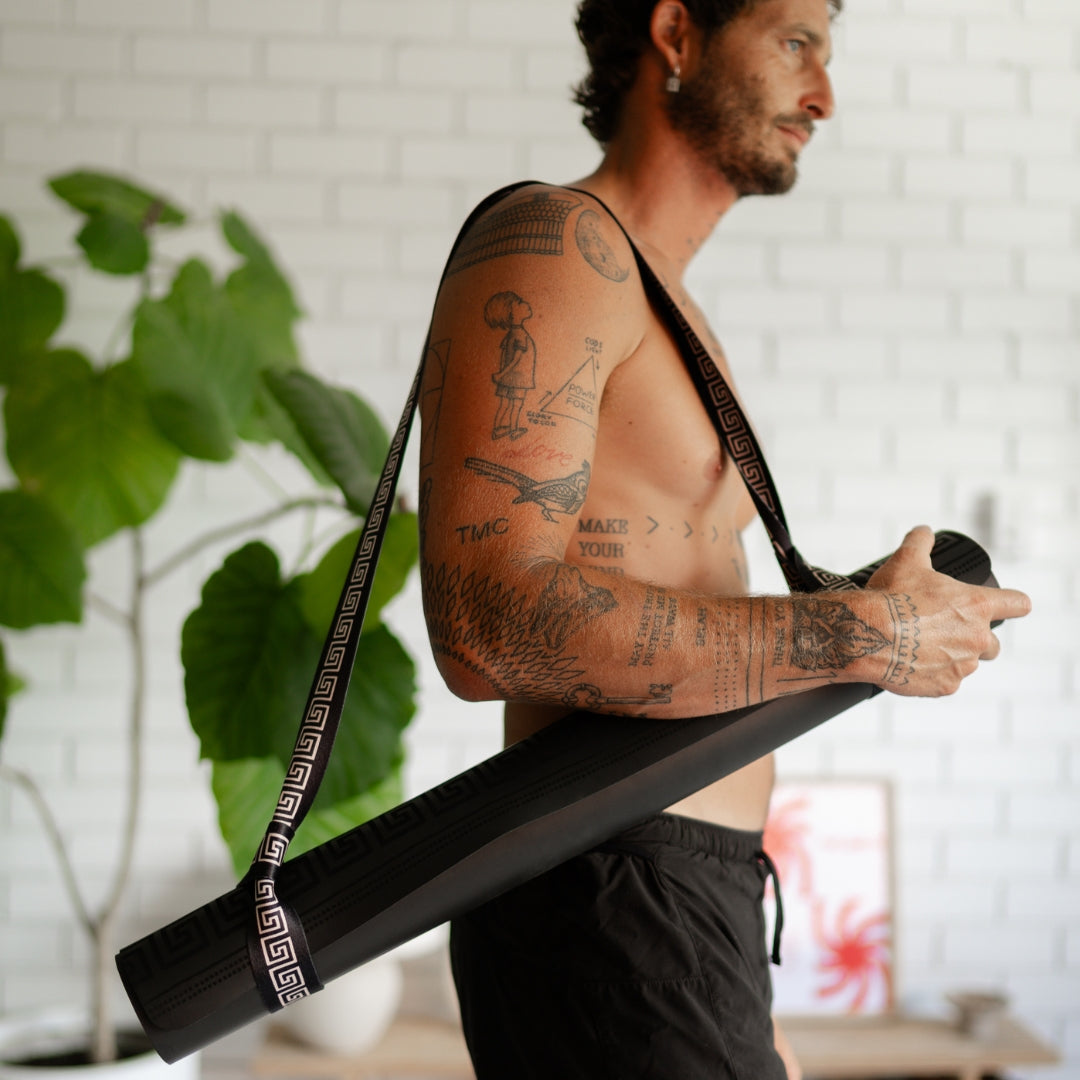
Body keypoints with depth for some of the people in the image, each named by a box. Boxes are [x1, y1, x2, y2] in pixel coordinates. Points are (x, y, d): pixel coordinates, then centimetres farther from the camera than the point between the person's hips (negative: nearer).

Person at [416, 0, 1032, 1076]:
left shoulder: (669, 319, 21)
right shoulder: (546, 240, -10)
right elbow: (491, 629, -24)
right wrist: (862, 634, -18)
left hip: (688, 908, 9)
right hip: (610, 914, -9)